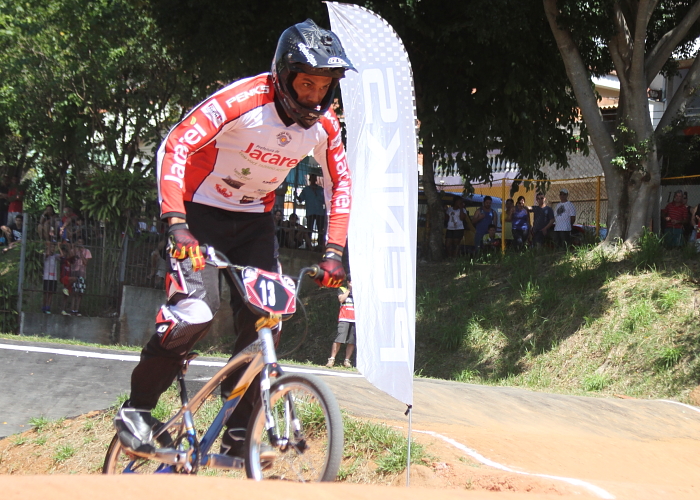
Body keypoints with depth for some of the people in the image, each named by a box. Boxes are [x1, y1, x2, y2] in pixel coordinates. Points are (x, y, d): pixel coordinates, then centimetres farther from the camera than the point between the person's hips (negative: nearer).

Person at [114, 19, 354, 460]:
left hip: (255, 219, 6)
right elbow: (176, 146, -30)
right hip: (202, 211, -5)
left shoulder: (324, 125, -9)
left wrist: (334, 252, -4)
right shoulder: (244, 100, -27)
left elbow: (340, 184, 6)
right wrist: (176, 223, -39)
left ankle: (237, 434, 4)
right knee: (195, 312, -22)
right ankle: (136, 410, -4)